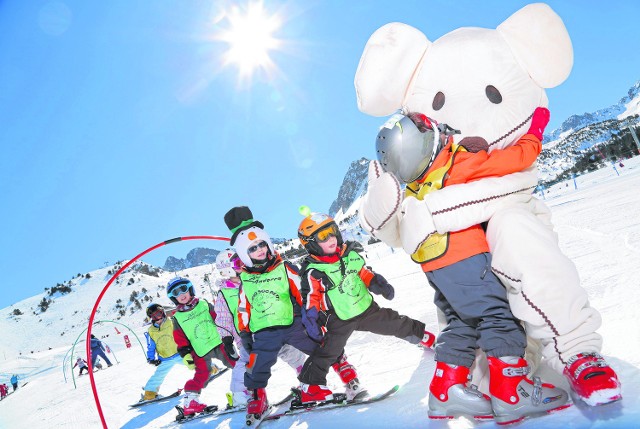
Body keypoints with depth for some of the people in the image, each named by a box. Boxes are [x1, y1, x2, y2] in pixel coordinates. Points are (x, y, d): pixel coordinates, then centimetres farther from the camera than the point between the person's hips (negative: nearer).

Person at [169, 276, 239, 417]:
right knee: (201, 376, -3)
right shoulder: (177, 318, 1)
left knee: (237, 364, 5)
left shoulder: (204, 305, -1)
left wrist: (227, 337, -3)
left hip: (219, 343, 1)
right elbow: (181, 341, 4)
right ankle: (189, 401, 9)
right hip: (200, 353, -1)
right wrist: (186, 355, -4)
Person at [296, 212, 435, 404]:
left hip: (366, 308, 5)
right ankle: (310, 386, 12)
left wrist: (378, 284, -1)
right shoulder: (313, 272, -17)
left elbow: (363, 272, 12)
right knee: (327, 352, -2)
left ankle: (420, 335, 38)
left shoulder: (350, 254, -1)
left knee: (395, 323, 14)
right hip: (340, 321, -5)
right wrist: (312, 322, -22)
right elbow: (311, 300, -14)